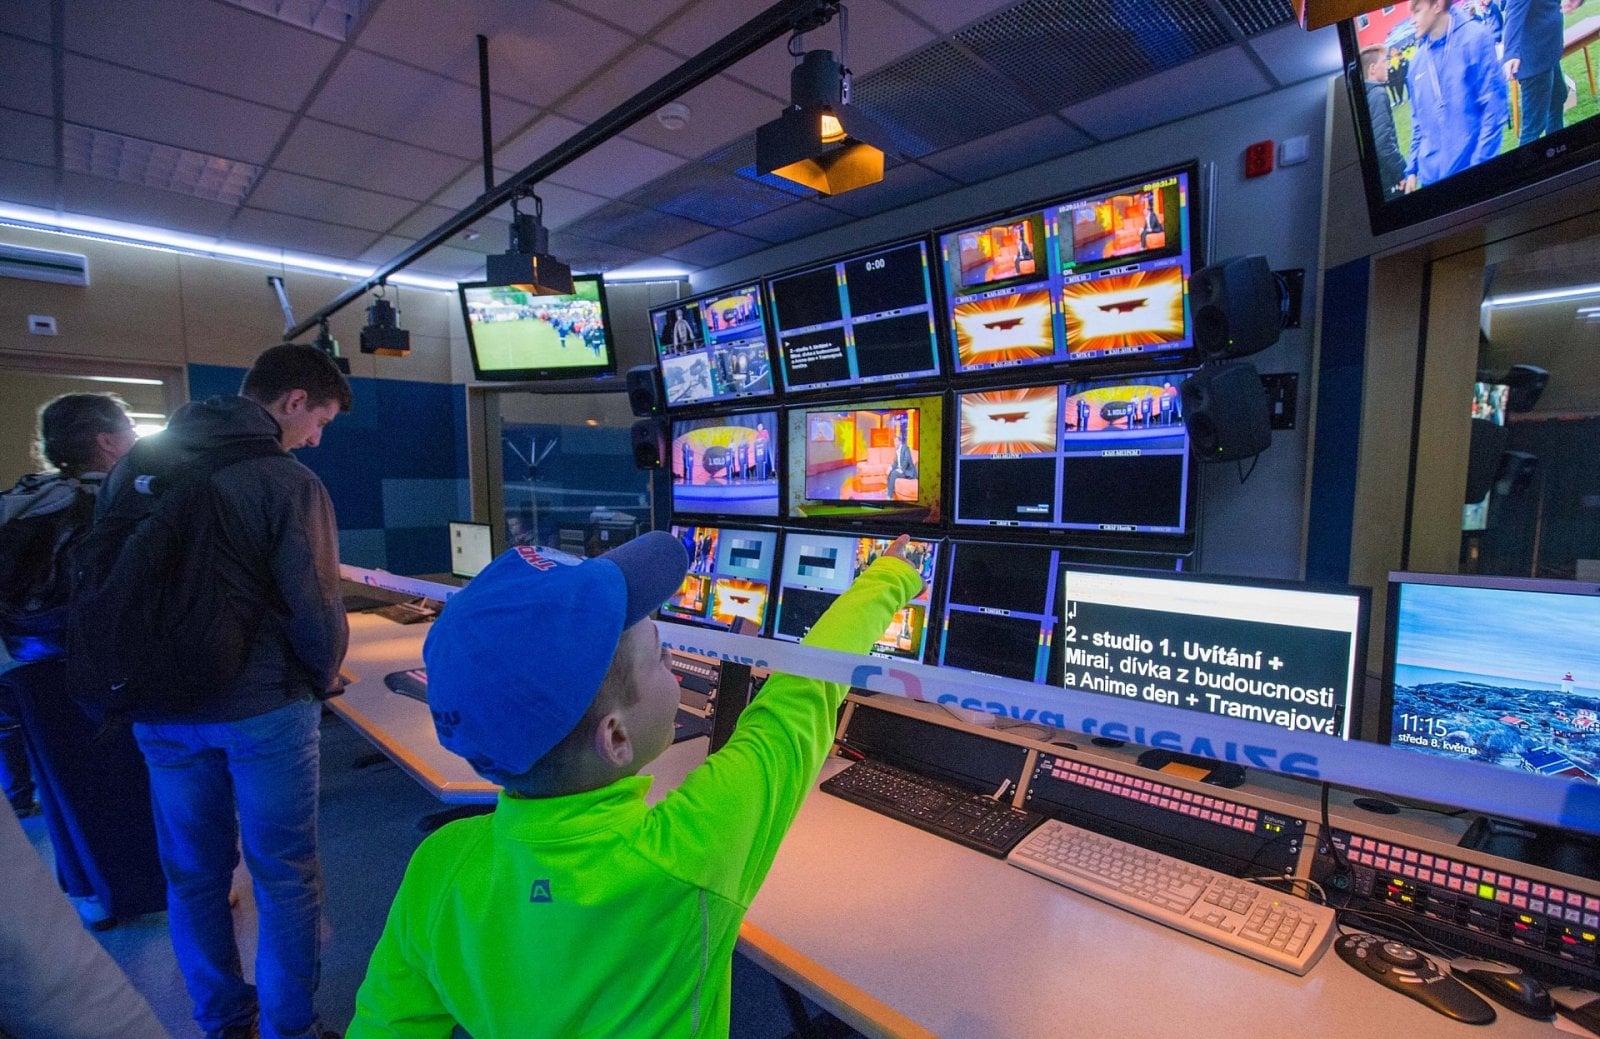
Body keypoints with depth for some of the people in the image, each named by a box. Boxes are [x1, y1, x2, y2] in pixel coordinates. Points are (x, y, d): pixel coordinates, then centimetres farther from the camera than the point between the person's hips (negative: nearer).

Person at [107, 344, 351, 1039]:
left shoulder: (135, 468, 3)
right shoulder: (287, 481, -17)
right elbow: (313, 608, -18)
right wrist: (324, 682, 1)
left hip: (161, 711, 6)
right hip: (262, 708, -6)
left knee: (193, 875, 21)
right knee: (284, 879, 10)